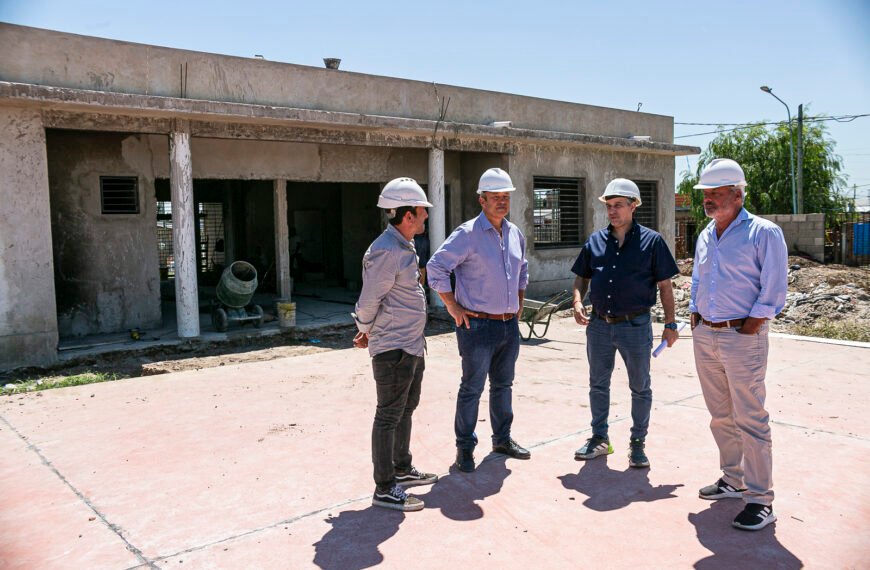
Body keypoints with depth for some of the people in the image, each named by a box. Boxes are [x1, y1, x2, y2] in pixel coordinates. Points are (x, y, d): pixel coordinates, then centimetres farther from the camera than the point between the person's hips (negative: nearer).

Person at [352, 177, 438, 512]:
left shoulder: (404, 247, 12)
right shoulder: (387, 252, -21)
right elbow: (368, 302, -19)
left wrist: (368, 333, 13)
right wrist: (366, 332, -1)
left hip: (412, 346, 10)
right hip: (393, 349, -10)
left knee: (406, 409, 21)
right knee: (389, 416, -1)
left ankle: (402, 470, 36)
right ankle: (384, 490, 9)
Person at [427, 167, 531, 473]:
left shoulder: (515, 234, 10)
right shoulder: (467, 234, -12)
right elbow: (436, 267, -14)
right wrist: (453, 308, -13)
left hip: (509, 325, 7)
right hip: (478, 325, -7)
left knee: (503, 385, 18)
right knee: (472, 388, 1)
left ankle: (502, 439, 33)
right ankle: (465, 448, 13)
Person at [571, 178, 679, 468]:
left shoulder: (651, 241, -3)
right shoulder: (595, 241, 7)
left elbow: (665, 285, -2)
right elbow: (582, 277, 14)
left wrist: (670, 324, -4)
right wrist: (578, 302, -5)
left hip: (635, 326, -3)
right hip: (598, 325, 4)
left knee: (640, 388, 8)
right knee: (598, 384, 14)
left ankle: (638, 443, 24)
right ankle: (599, 438, 30)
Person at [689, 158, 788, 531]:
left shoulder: (763, 233, -8)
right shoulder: (705, 237, 13)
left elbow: (773, 291, -12)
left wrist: (747, 330, -14)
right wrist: (696, 324, 11)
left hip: (742, 337, -7)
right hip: (704, 337, 7)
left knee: (750, 420, -3)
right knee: (721, 416, 15)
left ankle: (760, 499, 6)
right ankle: (733, 480, 29)